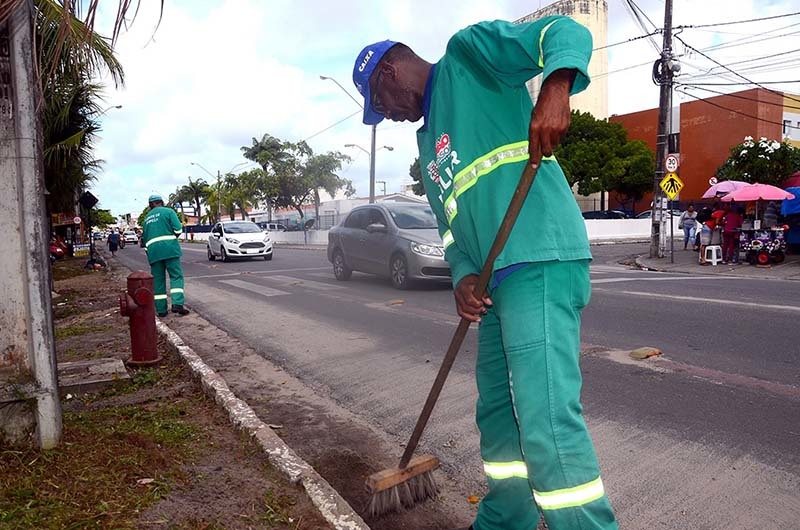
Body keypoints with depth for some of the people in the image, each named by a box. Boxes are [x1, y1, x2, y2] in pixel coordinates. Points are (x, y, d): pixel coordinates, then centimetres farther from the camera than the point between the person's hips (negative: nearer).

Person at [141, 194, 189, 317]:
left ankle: (161, 309, 8)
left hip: (152, 250, 5)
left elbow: (145, 238, 26)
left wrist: (149, 254, 33)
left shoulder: (147, 218, 23)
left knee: (158, 280, 7)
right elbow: (178, 230, -7)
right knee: (176, 276, -4)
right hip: (169, 248, -5)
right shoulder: (168, 211, 5)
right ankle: (177, 304, -19)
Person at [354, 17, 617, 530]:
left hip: (540, 261, -9)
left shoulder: (467, 54, 4)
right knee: (498, 411, 17)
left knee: (546, 419, -14)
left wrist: (553, 93, -26)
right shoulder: (428, 142, 26)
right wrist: (464, 275, 1)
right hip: (497, 278, 9)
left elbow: (566, 33, -5)